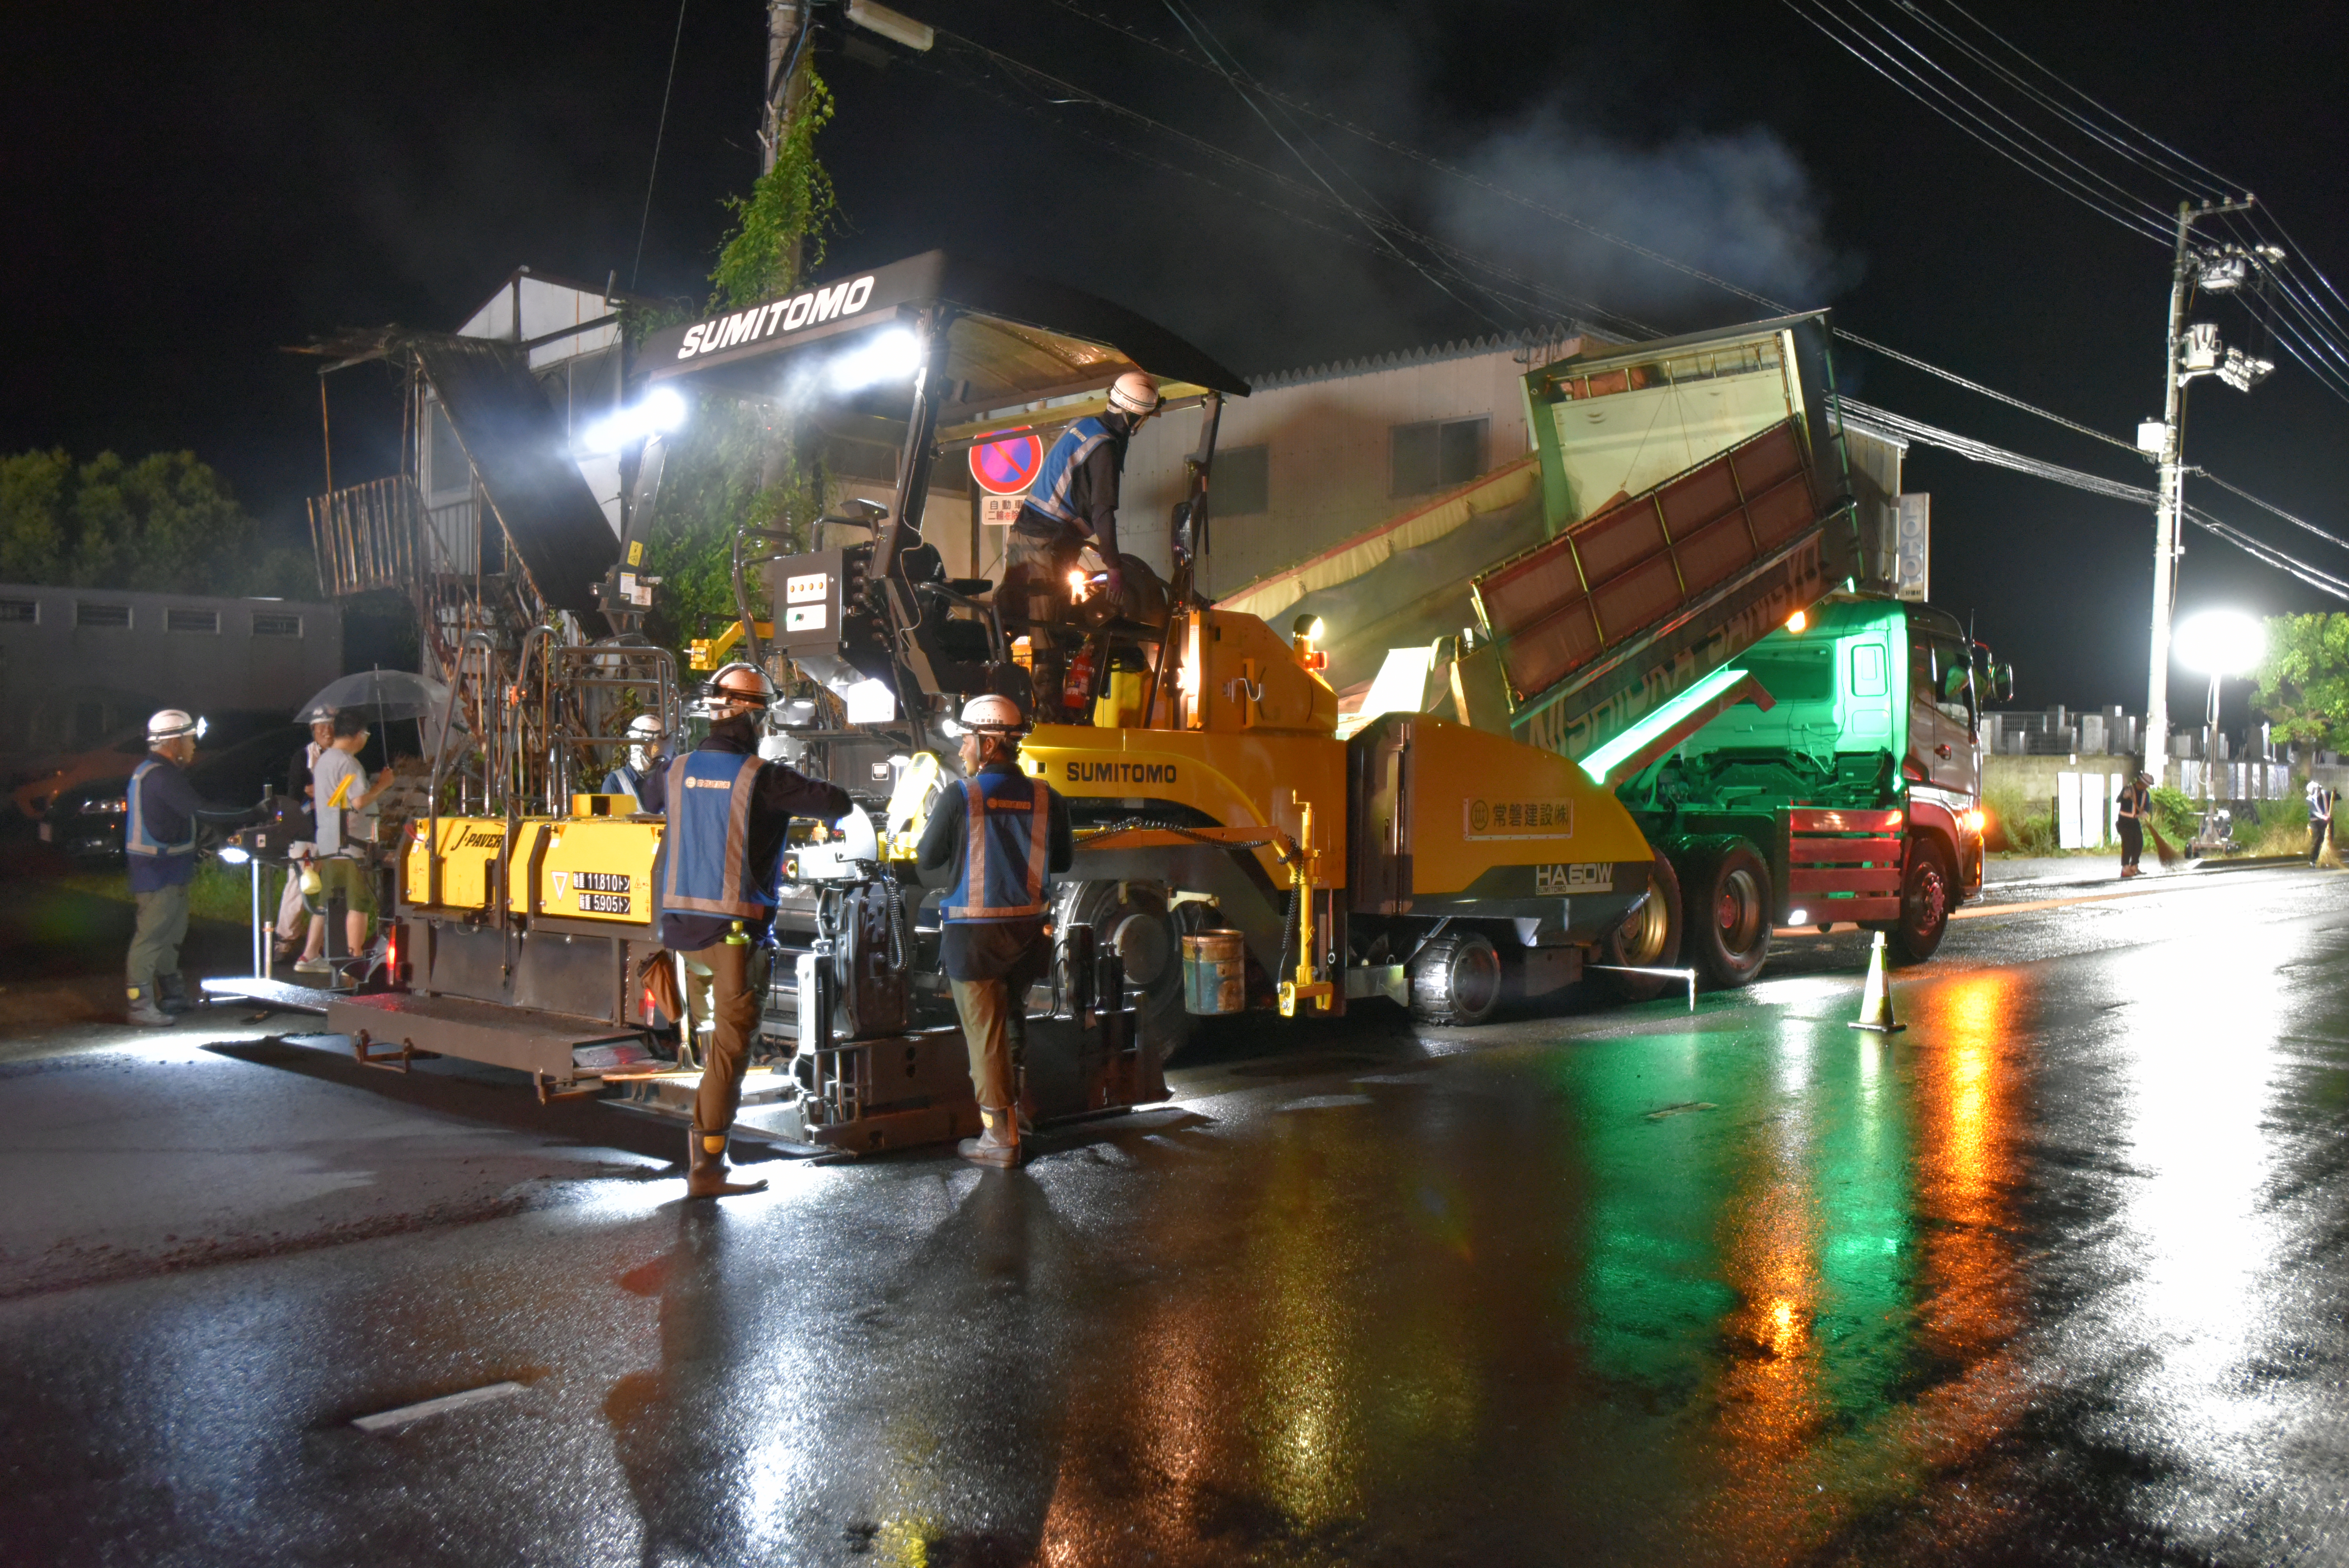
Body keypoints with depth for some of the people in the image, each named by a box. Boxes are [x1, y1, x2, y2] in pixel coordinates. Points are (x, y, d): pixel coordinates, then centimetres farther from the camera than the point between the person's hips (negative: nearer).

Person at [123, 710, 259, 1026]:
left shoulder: (149, 771, 15)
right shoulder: (162, 776, -20)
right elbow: (201, 810, -27)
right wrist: (252, 814, -24)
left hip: (168, 871, 11)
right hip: (158, 872, -11)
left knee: (171, 934, 19)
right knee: (151, 935, -7)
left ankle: (172, 996, 29)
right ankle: (140, 1004, -4)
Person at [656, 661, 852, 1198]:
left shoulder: (680, 769, 4)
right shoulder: (761, 776, -12)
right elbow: (839, 803, -10)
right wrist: (830, 808, 14)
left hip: (680, 923, 6)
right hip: (735, 925, -6)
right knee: (732, 1041, -1)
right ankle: (706, 1165, 0)